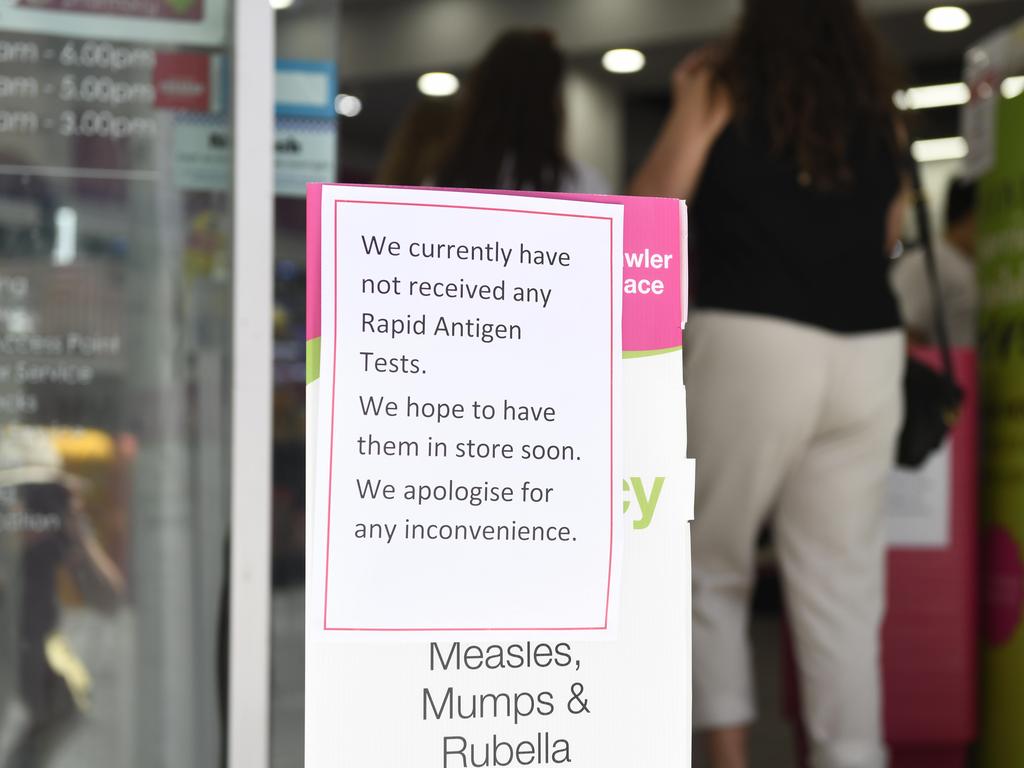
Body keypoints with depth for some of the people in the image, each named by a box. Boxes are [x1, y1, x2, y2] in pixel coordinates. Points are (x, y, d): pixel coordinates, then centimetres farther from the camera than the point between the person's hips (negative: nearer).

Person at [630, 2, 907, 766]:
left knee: (714, 569, 11)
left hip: (752, 344, -3)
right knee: (843, 589, 5)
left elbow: (652, 206, 6)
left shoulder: (722, 87, 5)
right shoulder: (879, 109, 16)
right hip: (870, 354, 3)